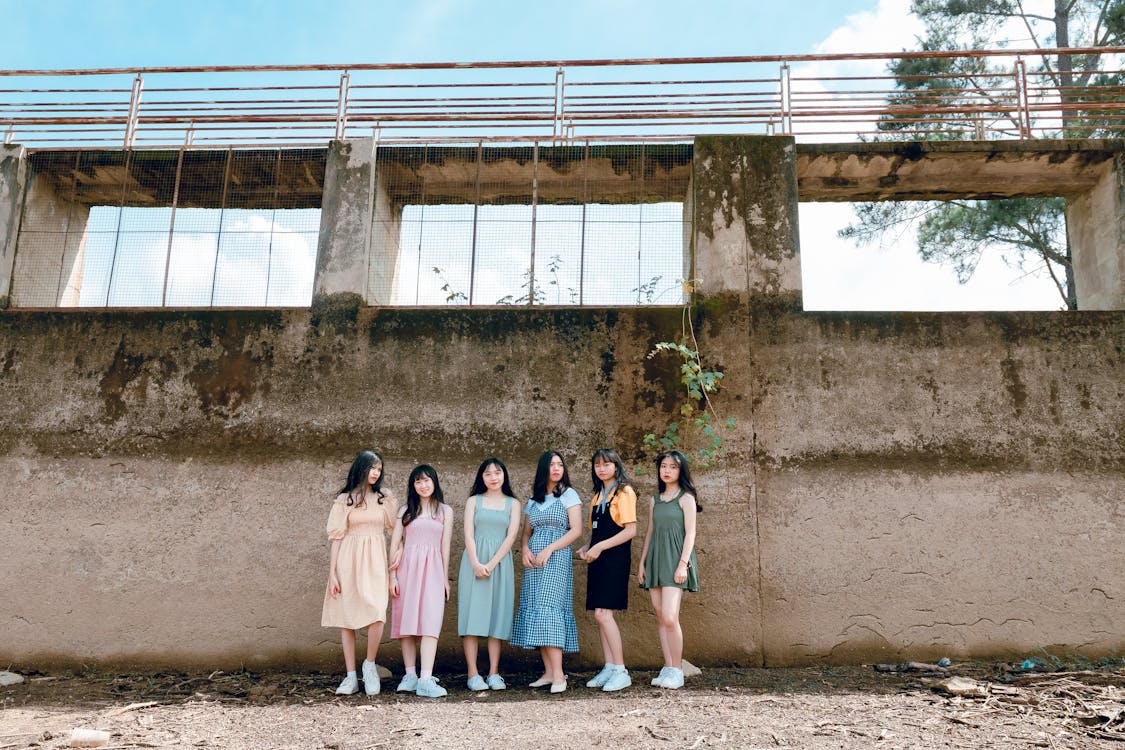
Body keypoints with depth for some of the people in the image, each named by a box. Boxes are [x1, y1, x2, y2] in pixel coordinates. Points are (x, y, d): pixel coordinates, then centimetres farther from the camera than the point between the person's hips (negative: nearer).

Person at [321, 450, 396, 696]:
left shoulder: (385, 498, 11)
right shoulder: (344, 499, 5)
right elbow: (336, 537, 3)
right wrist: (332, 574, -2)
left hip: (374, 560, 1)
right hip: (348, 559, -1)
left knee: (377, 614, -16)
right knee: (347, 619, 2)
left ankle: (369, 664, 7)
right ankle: (351, 677, 10)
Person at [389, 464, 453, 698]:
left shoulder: (445, 511, 11)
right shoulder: (406, 511, 11)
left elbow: (445, 546, 10)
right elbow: (395, 544, 7)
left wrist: (445, 578, 8)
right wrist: (393, 576, 0)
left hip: (433, 568, -1)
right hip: (407, 567, 1)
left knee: (430, 622, -11)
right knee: (407, 620, 2)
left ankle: (426, 680, -16)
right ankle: (410, 675, 11)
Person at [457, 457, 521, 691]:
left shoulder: (513, 504, 10)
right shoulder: (473, 501, 10)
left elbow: (511, 536, -1)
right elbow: (468, 534, 0)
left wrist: (491, 564, -11)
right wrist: (476, 564, -13)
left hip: (500, 562, 1)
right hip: (474, 561, -1)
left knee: (497, 614, 0)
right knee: (473, 613, -5)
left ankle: (494, 674, 5)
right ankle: (473, 674, -4)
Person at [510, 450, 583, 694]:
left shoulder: (568, 495, 3)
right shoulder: (533, 499, 18)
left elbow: (576, 530, -6)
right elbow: (526, 531, 18)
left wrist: (548, 550, -13)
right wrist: (525, 549, -4)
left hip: (557, 558, -5)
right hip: (533, 561, 5)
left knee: (548, 609, -16)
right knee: (534, 612, 0)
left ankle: (558, 674, -16)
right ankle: (548, 672, 4)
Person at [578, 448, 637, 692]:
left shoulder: (624, 492, -6)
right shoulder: (598, 495, 18)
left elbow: (630, 530, -14)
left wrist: (600, 547, -15)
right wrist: (587, 548, 5)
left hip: (615, 559, -8)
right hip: (598, 560, 8)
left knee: (603, 613, -13)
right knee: (601, 614, 5)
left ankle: (621, 672, -7)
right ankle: (609, 668, 11)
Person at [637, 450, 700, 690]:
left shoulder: (686, 498, 0)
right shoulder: (655, 500, 16)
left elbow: (690, 533, -6)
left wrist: (683, 563, -15)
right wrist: (642, 562, 12)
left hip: (675, 560, -6)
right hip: (655, 560, 6)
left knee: (670, 617, -14)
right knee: (660, 617, 4)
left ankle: (677, 671, -4)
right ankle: (667, 668, 10)